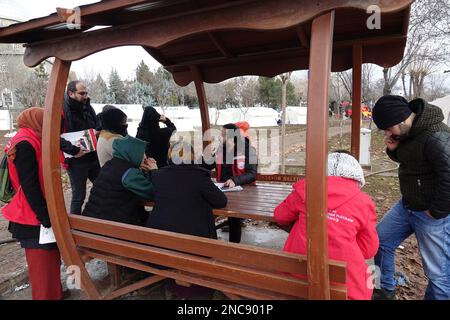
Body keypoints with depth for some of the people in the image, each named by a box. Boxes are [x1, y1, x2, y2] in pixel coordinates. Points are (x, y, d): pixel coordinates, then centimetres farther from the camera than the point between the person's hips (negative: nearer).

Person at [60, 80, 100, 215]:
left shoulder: (88, 107, 9)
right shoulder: (62, 110, -12)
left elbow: (97, 127, 22)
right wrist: (73, 150, -25)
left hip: (94, 158, 7)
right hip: (76, 161, -6)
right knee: (79, 196, 4)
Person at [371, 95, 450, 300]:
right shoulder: (407, 132, 1)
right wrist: (393, 149, -5)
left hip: (433, 214, -9)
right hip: (407, 205, 9)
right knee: (380, 240, 16)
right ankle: (386, 290, 35)